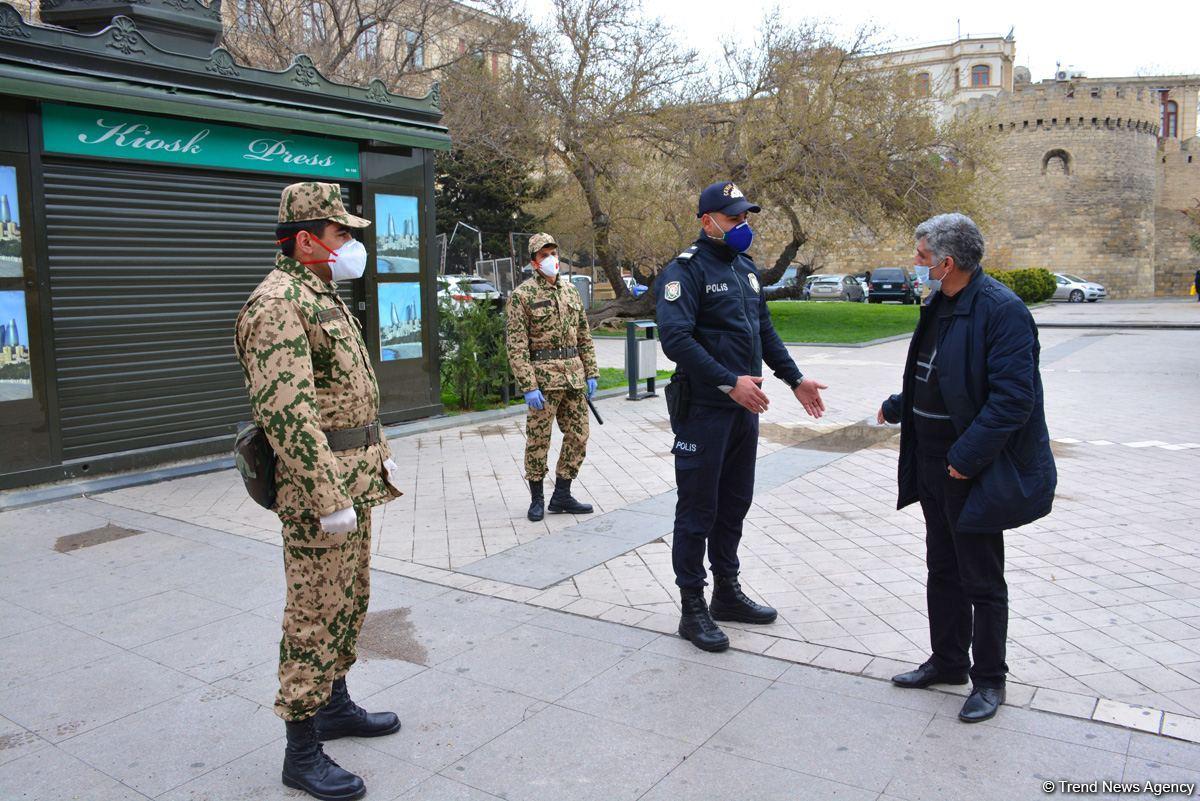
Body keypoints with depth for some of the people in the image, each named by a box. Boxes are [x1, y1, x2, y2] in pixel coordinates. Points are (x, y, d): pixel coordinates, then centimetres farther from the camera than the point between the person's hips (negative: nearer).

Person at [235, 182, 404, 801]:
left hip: (353, 478, 10)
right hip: (319, 486, -10)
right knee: (315, 616, -1)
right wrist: (329, 498, -26)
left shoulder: (323, 296, 16)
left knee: (349, 600, 19)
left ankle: (334, 705, 36)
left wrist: (379, 454, 22)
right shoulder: (278, 303, -17)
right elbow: (287, 412, -25)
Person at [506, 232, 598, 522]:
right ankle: (537, 499, 17)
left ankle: (561, 495, 21)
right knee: (538, 441, 2)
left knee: (578, 438, 8)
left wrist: (591, 373, 10)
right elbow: (516, 345, -10)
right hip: (543, 377, -6)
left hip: (574, 375, 6)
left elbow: (584, 336, 17)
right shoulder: (522, 295, -5)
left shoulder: (570, 290, 13)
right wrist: (528, 386, -17)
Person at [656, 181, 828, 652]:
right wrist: (730, 382, -29)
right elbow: (675, 339, -24)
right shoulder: (686, 271, -12)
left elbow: (765, 331, 22)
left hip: (744, 408, 8)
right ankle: (693, 609, 12)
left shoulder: (744, 269, 15)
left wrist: (794, 379, 17)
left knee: (735, 504, 17)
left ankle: (727, 592, 31)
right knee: (697, 510, 1)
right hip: (703, 409, -8)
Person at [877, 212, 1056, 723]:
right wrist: (897, 407, 15)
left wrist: (967, 455, -24)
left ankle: (989, 680, 24)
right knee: (943, 572, 19)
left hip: (976, 471, -9)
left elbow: (1013, 397, -25)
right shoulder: (940, 305, 9)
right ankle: (947, 662, 36)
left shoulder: (1002, 310, -20)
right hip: (934, 465, 9)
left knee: (982, 581, 6)